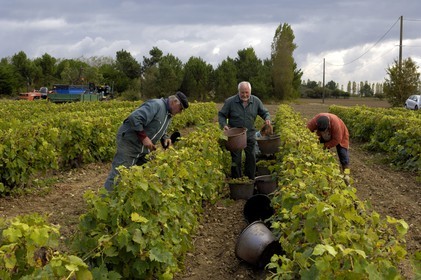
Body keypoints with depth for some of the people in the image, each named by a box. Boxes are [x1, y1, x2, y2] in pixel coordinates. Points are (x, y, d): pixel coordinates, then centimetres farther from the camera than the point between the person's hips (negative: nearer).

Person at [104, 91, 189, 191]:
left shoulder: (168, 115, 11)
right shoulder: (156, 105, -21)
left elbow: (160, 131, 24)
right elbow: (134, 118, -30)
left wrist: (165, 138, 2)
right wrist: (144, 137, -28)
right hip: (129, 142, -10)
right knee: (118, 175, -7)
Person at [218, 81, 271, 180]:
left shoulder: (256, 101, -1)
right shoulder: (230, 101, -9)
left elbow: (265, 112, 9)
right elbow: (221, 115, -1)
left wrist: (267, 119, -13)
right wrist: (224, 125, -20)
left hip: (250, 136, 3)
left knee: (251, 159, 8)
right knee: (236, 160, 2)